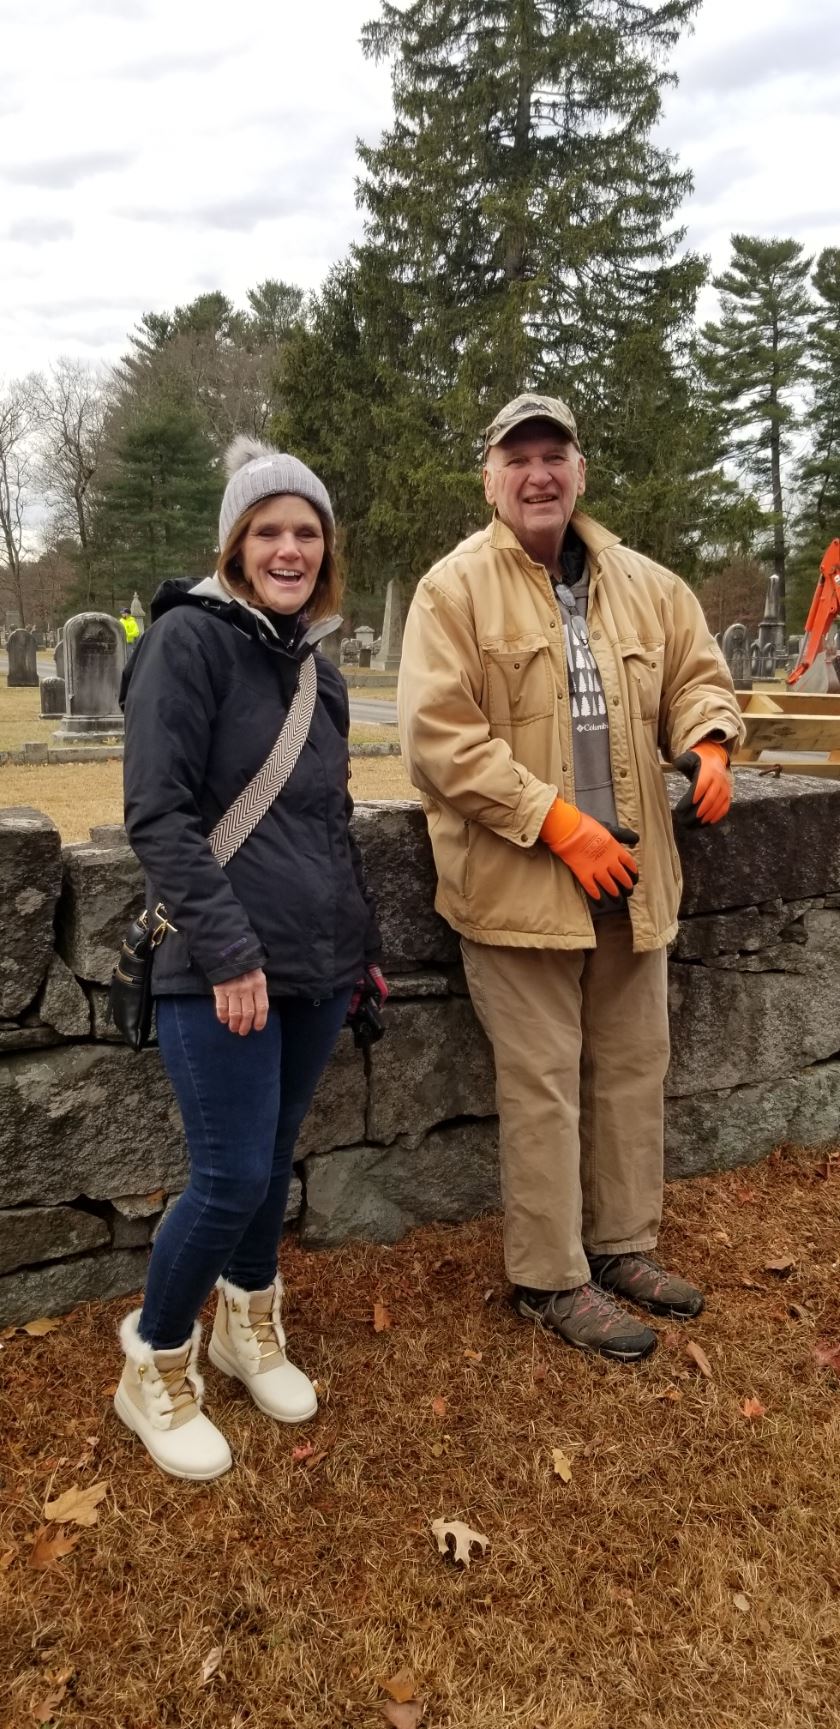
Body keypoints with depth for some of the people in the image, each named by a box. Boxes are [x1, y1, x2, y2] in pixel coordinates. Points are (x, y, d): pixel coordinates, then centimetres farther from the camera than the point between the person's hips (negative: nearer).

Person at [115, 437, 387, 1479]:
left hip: (316, 963, 7)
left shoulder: (318, 668, 14)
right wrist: (226, 949, -18)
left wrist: (363, 944, 21)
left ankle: (248, 1328, 39)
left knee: (273, 1163, 15)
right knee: (231, 1178, -4)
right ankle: (154, 1370, 20)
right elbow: (156, 815, -14)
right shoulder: (190, 638, -8)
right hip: (224, 971, -6)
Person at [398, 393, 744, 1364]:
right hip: (518, 879, -6)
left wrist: (707, 745, -5)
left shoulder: (644, 584, 9)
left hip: (630, 872, 6)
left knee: (633, 1067, 16)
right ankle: (550, 1279, 20)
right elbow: (437, 739, -16)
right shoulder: (456, 589, -8)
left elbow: (696, 673, 19)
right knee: (543, 1085, 2)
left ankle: (622, 1245, 35)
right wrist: (559, 822, -20)